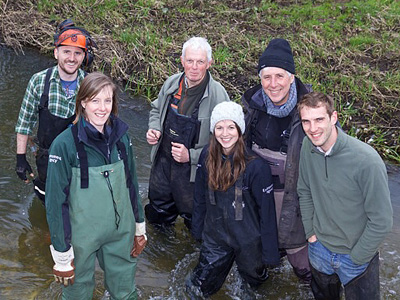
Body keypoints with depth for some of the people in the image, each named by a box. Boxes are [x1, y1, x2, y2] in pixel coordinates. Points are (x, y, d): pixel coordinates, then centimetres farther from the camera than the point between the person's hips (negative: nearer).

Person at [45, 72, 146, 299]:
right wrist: (62, 255, -10)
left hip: (121, 232, 4)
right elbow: (56, 201, -13)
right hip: (82, 235, -3)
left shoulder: (122, 137, -4)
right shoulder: (65, 144, -18)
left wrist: (140, 228, 12)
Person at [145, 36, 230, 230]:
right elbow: (157, 109, 18)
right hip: (163, 161, 5)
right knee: (157, 215, 23)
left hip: (193, 169, -5)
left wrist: (191, 156, -23)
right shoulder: (172, 83, -3)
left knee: (193, 218, 12)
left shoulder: (217, 94, -20)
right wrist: (154, 129, -3)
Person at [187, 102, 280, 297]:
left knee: (253, 281, 20)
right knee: (197, 288, 10)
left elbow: (266, 211, -17)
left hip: (248, 241, -3)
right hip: (214, 236, 4)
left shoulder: (256, 166, -23)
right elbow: (200, 197, 4)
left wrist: (270, 252, -13)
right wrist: (197, 230, 11)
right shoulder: (207, 156, -9)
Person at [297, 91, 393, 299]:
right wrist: (311, 233, 3)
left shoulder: (367, 160, -28)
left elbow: (381, 221, -21)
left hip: (359, 255, -4)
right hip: (319, 249, 5)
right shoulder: (307, 147, -12)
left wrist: (356, 258, -13)